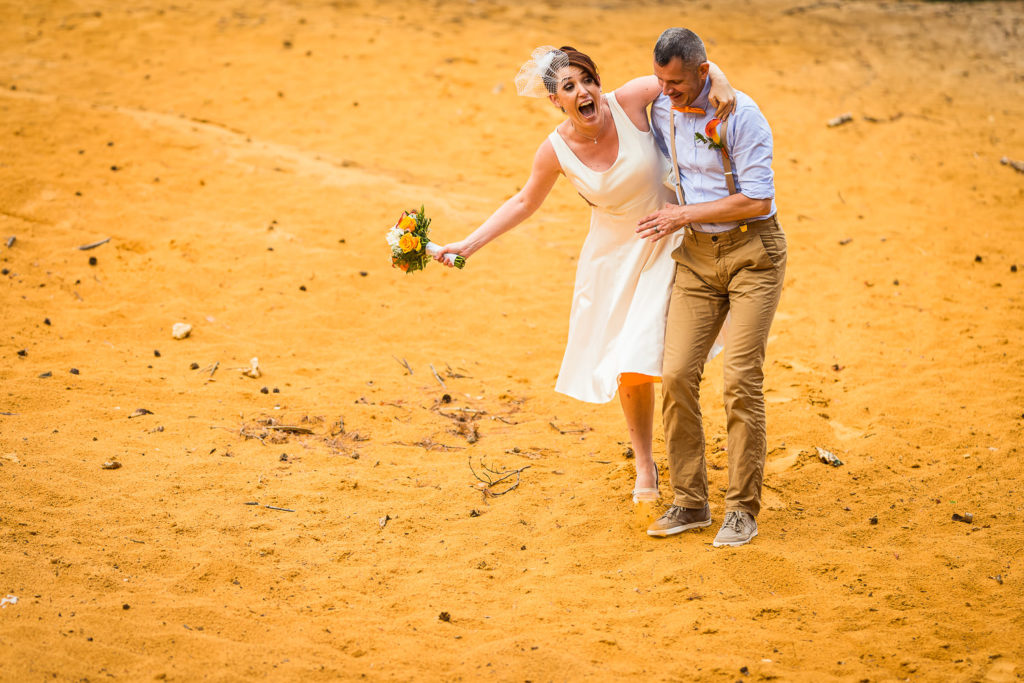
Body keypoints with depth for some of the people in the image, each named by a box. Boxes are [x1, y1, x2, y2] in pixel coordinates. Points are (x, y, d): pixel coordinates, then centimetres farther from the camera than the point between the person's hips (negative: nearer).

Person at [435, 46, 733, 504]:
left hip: (669, 242, -1)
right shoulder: (556, 150, -14)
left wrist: (719, 81, -34)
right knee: (630, 367, 4)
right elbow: (525, 202, 3)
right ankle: (644, 465, 25)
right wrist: (469, 244, -1)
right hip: (616, 256, 1)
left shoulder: (629, 101, -20)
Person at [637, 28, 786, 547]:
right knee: (677, 373, -5)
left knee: (741, 377, -11)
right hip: (697, 254, 6)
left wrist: (683, 215, -15)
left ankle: (742, 510, -1)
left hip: (752, 250, -6)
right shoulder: (661, 111, 4)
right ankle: (689, 503, 5)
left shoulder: (742, 116, -16)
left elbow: (757, 199, -19)